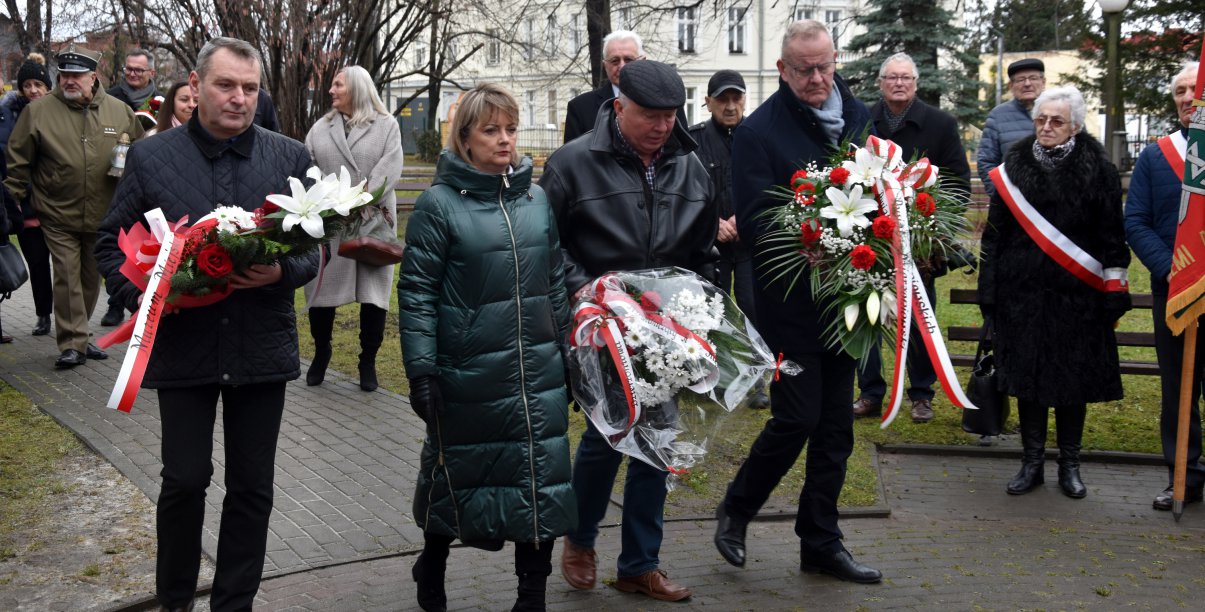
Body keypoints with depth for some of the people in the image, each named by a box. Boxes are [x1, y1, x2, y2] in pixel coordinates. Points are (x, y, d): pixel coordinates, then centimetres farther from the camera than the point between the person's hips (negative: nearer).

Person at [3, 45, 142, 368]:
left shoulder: (120, 111, 2)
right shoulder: (38, 111, -4)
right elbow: (18, 161, 1)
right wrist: (14, 200, 1)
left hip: (102, 216, 3)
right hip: (58, 216, -3)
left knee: (91, 279, 13)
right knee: (67, 277, -7)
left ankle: (77, 336, 28)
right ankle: (72, 344, -1)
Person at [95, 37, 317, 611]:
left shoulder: (290, 157, 3)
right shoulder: (151, 156, 1)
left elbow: (312, 247, 7)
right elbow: (111, 243, 6)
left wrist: (281, 272, -15)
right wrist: (143, 294, -12)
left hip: (262, 346, 1)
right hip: (182, 344, -1)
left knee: (252, 488, 9)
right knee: (185, 480, 5)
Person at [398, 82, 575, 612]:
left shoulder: (537, 199, 8)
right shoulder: (439, 204, -6)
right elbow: (416, 292, -8)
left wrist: (568, 352, 14)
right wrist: (421, 370, -13)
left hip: (538, 372, 4)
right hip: (468, 372, -4)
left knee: (543, 481, 4)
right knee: (455, 474, 13)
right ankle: (432, 568, 39)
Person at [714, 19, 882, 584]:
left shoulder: (860, 119, 8)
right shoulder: (759, 130, -9)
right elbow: (753, 223, -14)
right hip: (790, 300, -6)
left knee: (836, 426, 11)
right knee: (796, 418, -4)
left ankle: (820, 543, 24)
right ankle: (735, 511, 21)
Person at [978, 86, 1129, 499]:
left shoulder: (1097, 170, -1)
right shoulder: (1015, 166, 5)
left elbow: (1112, 234, 0)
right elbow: (994, 232, 8)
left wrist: (1114, 287, -3)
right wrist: (988, 287, 6)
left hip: (1076, 294, -2)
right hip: (1023, 292, 2)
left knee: (1073, 379, 6)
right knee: (1027, 376, 7)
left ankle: (1069, 465, 21)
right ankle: (1032, 462, 20)